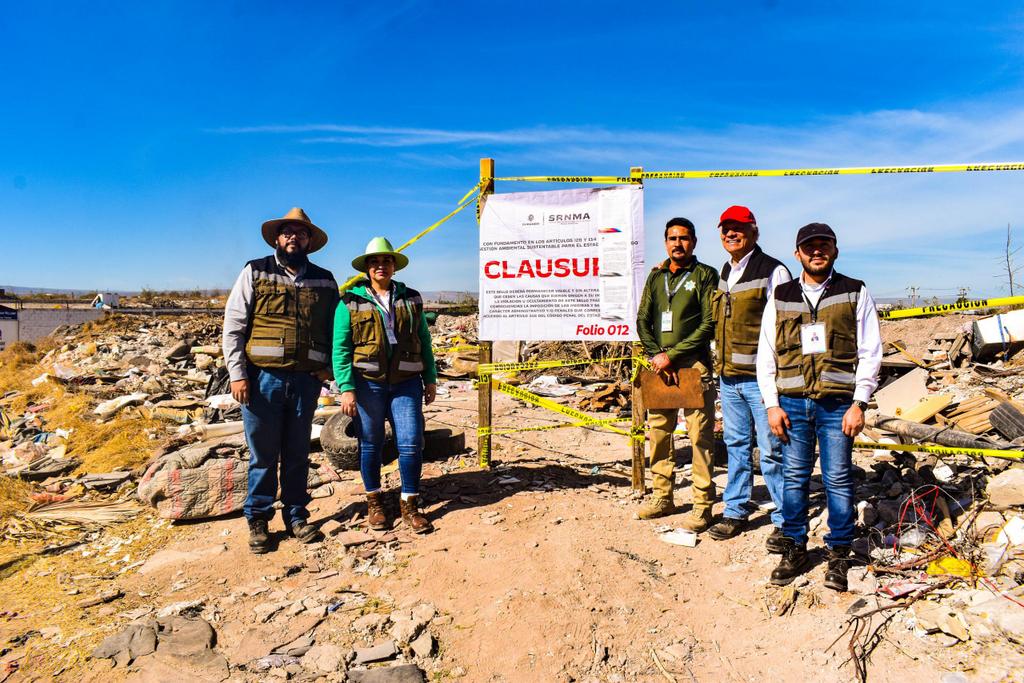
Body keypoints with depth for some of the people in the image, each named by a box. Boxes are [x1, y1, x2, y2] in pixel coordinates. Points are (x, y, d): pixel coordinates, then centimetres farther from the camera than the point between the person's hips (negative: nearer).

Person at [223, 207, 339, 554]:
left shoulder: (324, 281, 10)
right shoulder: (255, 272, 3)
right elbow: (233, 326, -1)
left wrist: (329, 367, 1)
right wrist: (237, 374, -7)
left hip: (306, 381, 2)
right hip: (262, 378, -2)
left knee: (298, 454, 12)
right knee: (263, 454, 6)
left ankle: (297, 516, 25)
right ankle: (258, 520, 21)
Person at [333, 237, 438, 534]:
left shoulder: (411, 299, 11)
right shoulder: (351, 302, 2)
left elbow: (424, 341, 14)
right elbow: (340, 347, -2)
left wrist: (430, 379, 10)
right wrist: (346, 388, -10)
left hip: (406, 383, 2)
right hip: (367, 383, -2)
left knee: (412, 443, -3)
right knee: (370, 444, 8)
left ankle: (410, 505, 14)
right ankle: (374, 501, 27)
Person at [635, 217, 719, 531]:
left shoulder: (705, 275, 0)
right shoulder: (656, 275, 14)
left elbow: (709, 324, -8)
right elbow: (643, 320, 11)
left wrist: (671, 355, -12)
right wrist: (656, 355, -4)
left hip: (694, 364, -5)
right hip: (659, 364, 5)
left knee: (700, 435, -4)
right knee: (658, 431, 9)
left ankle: (702, 505, 5)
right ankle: (662, 498, 22)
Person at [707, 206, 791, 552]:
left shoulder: (772, 271, -7)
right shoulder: (724, 274, 16)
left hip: (760, 377, -7)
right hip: (728, 377, 7)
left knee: (771, 449, -2)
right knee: (736, 445, 14)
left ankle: (784, 521, 11)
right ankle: (735, 512, 25)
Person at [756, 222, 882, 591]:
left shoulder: (855, 293, 6)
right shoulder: (780, 297, 10)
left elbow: (870, 353, 3)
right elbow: (766, 355, 9)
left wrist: (859, 404, -5)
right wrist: (772, 404, 1)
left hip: (838, 404, -2)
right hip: (791, 403, 2)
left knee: (838, 480, 2)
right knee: (794, 477, 7)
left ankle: (838, 554, 17)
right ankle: (795, 550, 20)